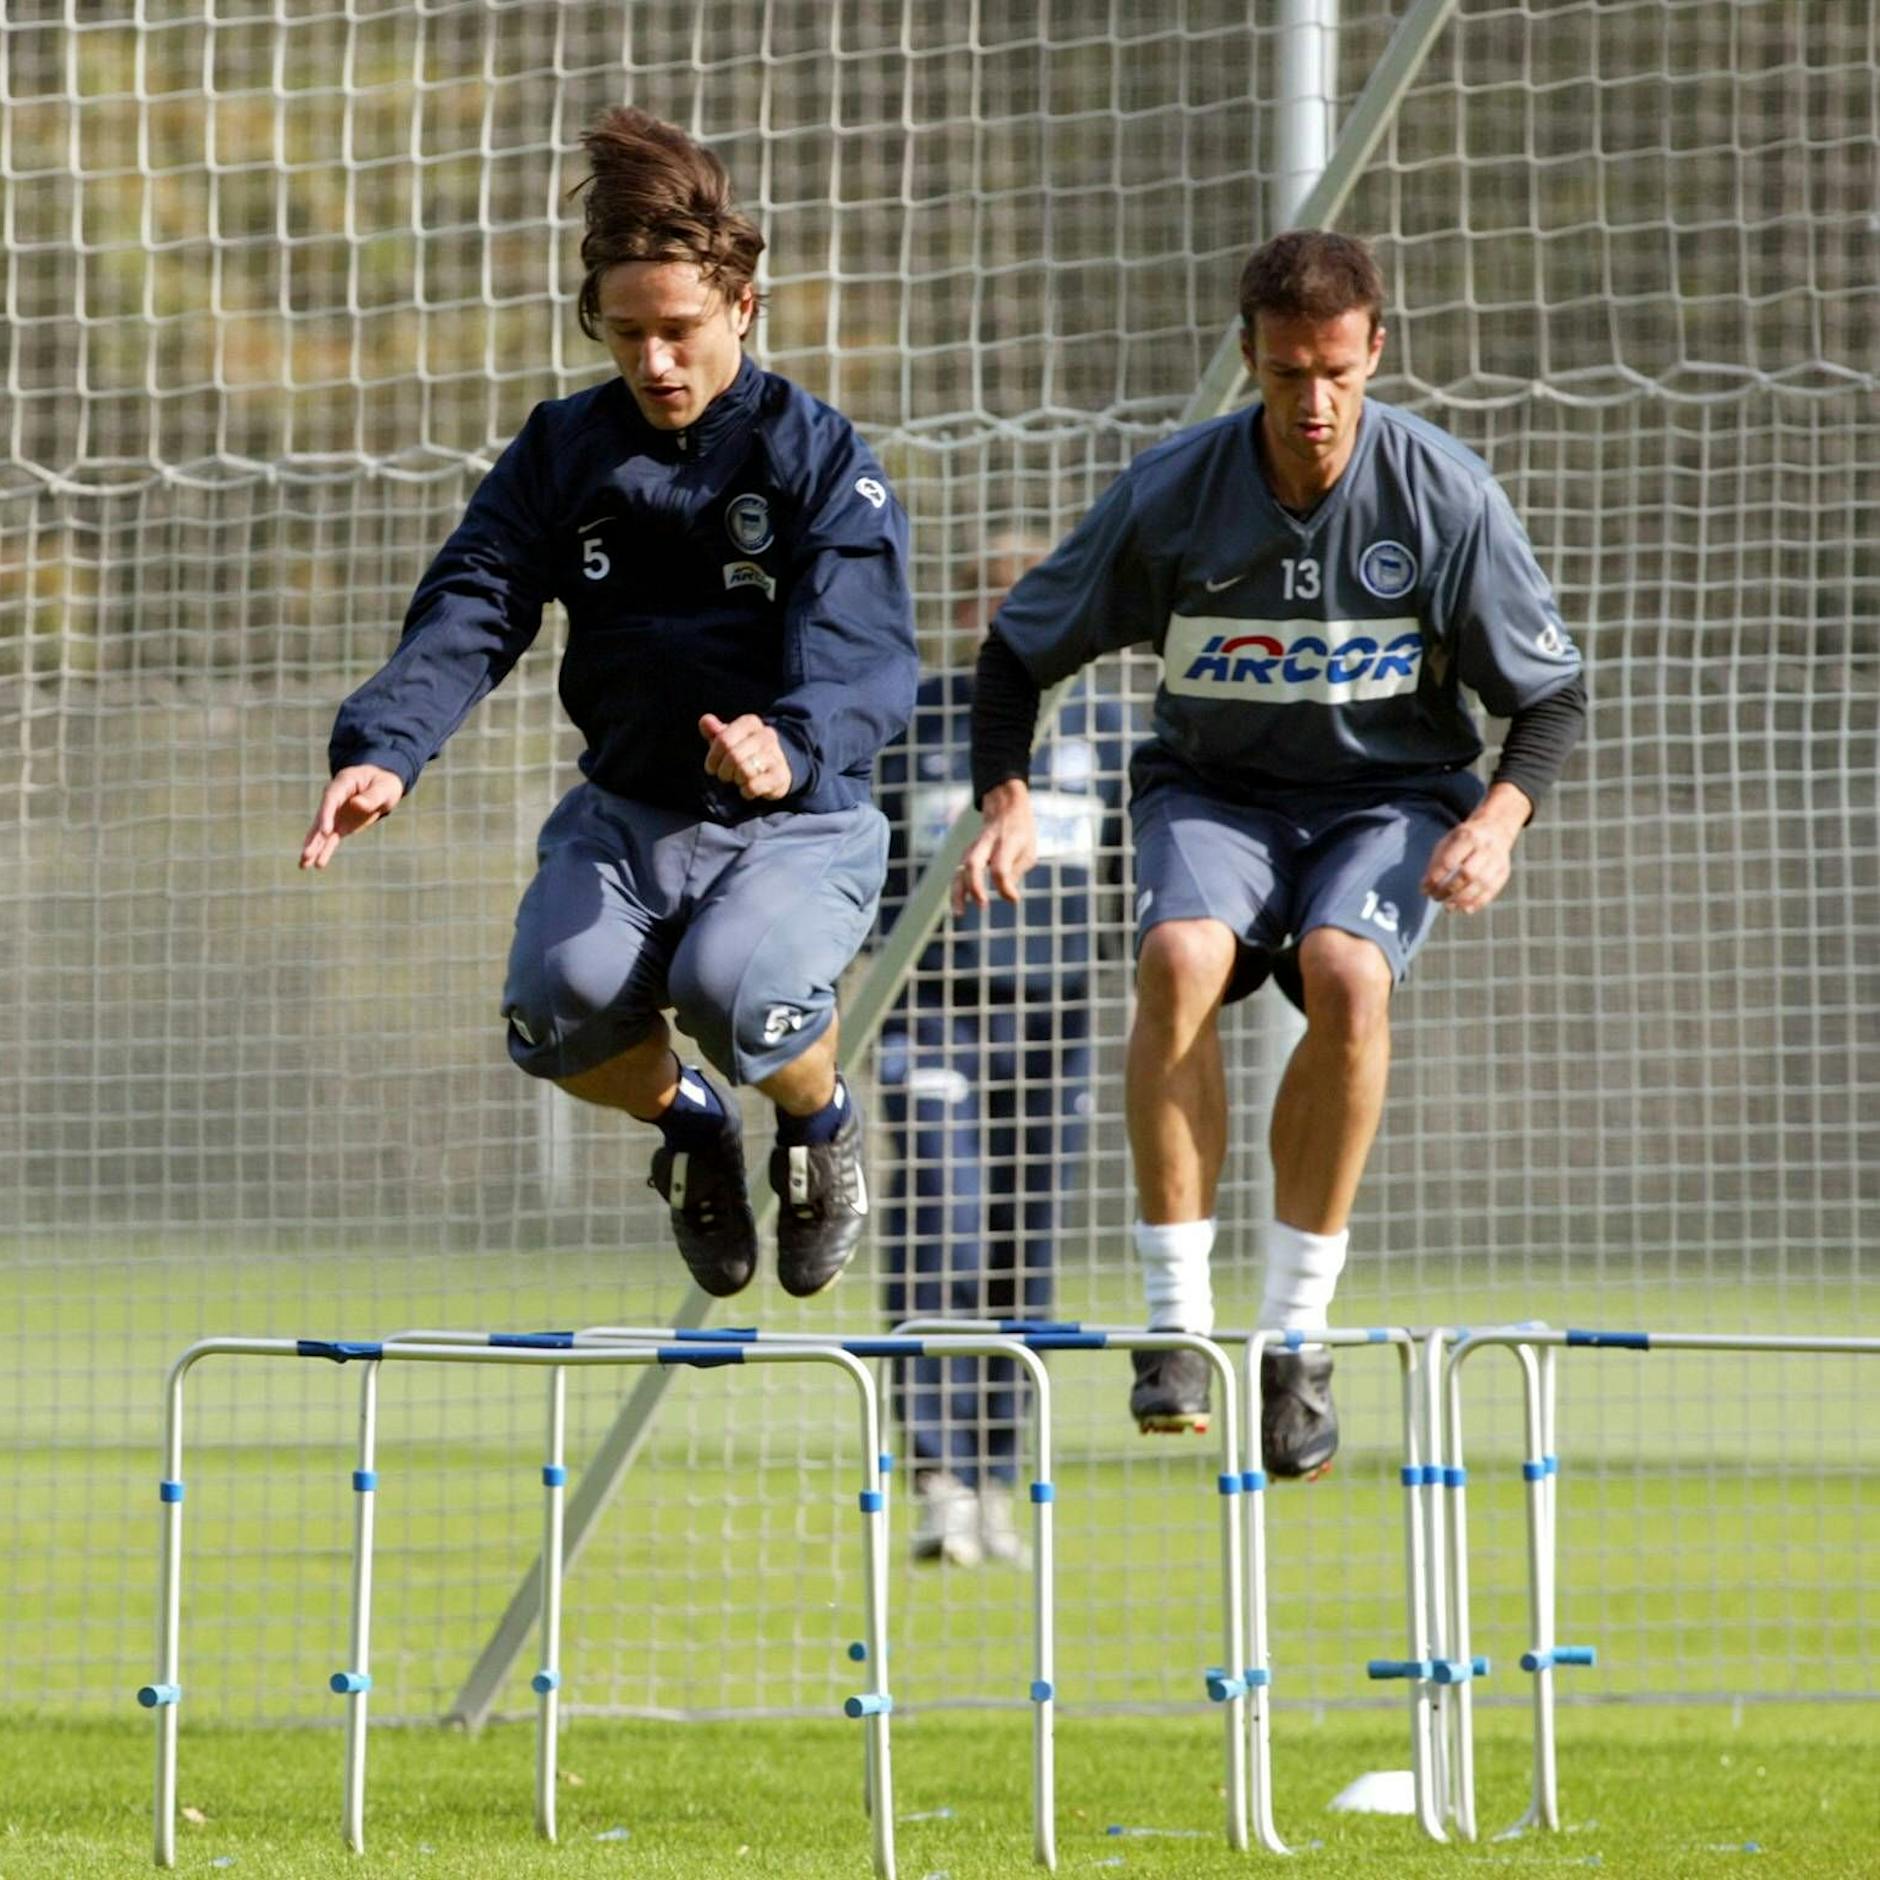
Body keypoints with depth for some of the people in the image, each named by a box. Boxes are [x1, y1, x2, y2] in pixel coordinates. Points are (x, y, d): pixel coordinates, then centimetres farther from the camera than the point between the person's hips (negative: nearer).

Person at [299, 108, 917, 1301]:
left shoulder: (817, 456, -10)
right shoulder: (564, 452, 2)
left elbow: (869, 653, -24)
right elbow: (469, 615, -8)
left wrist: (793, 743, -47)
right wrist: (384, 750, -29)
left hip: (797, 820, -3)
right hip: (626, 813, 3)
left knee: (735, 988, -33)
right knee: (560, 1003, -27)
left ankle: (823, 1122, 5)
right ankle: (687, 1120, 10)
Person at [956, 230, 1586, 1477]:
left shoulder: (1448, 497, -13)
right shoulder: (1171, 494, -12)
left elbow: (1553, 695, -3)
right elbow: (1020, 650, 0)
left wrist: (1499, 818, -22)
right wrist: (1008, 799, -17)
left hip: (1392, 798, -1)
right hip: (1215, 790, 1)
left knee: (1348, 976, -33)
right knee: (1180, 955, -32)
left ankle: (1297, 1336, -20)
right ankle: (1177, 1324, -26)